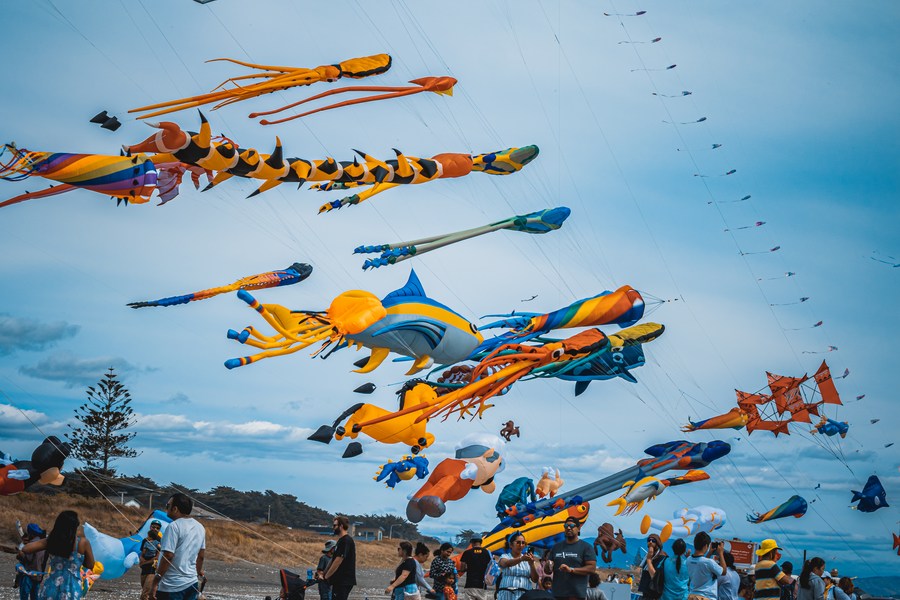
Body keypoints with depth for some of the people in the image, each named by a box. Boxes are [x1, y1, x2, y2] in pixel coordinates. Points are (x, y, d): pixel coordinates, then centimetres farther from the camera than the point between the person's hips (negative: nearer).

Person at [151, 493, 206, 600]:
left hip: (172, 587, -8)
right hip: (192, 584, 8)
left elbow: (168, 556, -19)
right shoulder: (200, 527, 9)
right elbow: (201, 556, 15)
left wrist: (155, 583, -15)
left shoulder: (174, 526, -15)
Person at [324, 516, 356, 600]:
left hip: (344, 581, -10)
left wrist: (326, 576, -11)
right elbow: (333, 560, 21)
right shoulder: (341, 540, 17)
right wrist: (324, 573, 15)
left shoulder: (346, 541, -16)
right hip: (340, 580, 10)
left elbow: (338, 561, -20)